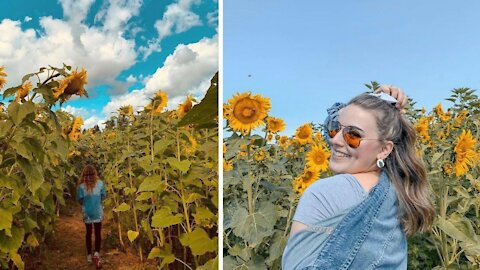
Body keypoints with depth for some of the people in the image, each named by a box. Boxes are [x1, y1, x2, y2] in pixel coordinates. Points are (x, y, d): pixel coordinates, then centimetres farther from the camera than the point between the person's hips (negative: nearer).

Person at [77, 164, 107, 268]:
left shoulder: (81, 186, -14)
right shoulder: (100, 183, -12)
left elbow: (80, 200, -7)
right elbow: (103, 196, -2)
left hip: (87, 212, 0)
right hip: (97, 212, 0)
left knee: (88, 233, 16)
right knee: (98, 233, 10)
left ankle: (89, 255, 25)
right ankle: (97, 253, -8)